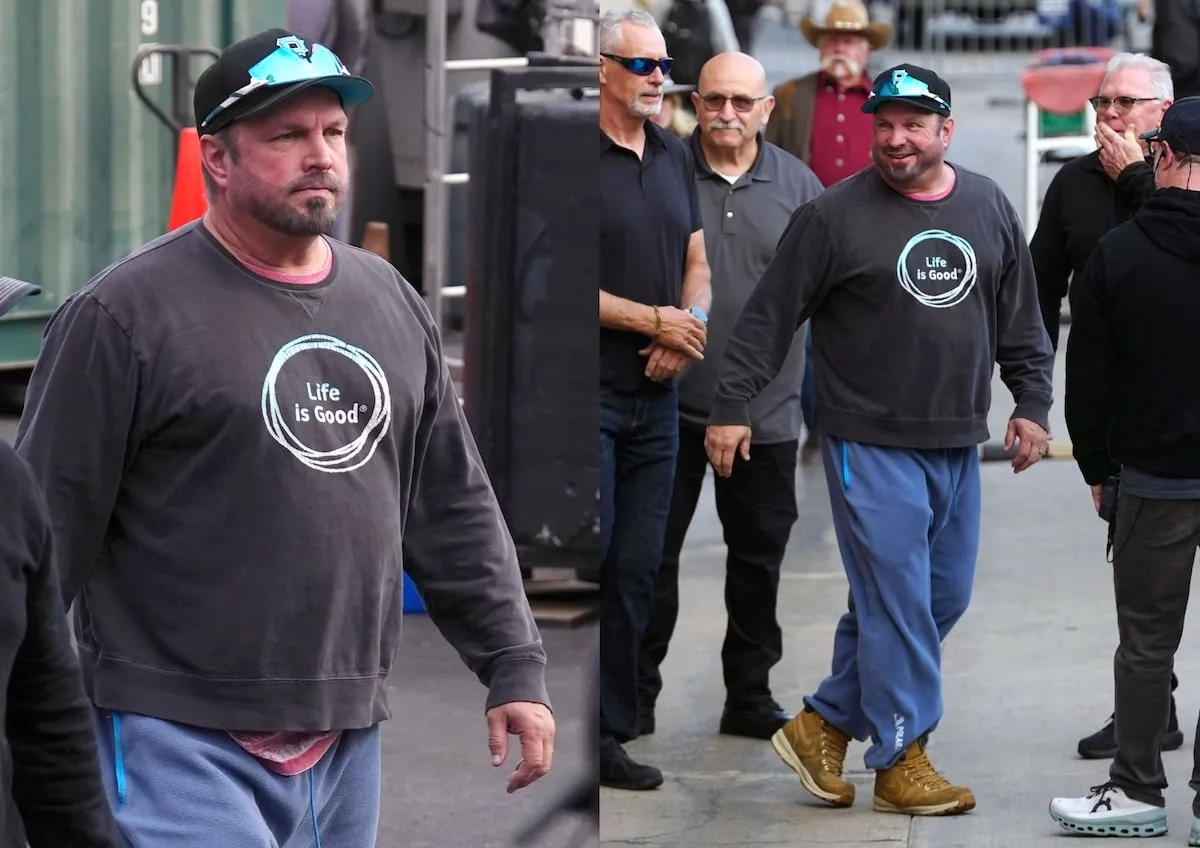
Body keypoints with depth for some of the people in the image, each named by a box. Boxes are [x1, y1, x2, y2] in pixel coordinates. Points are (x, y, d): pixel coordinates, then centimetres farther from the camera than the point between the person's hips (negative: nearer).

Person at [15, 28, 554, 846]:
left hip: (347, 744, 6)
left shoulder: (392, 302, 13)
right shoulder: (128, 311, -7)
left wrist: (514, 667, 11)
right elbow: (51, 527, -6)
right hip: (185, 743, -6)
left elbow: (454, 508, 17)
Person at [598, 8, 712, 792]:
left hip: (656, 396, 6)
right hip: (589, 392, -6)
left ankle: (612, 734, 13)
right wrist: (655, 321, -12)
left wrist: (686, 332, -2)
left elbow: (696, 264, 18)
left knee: (636, 572, 7)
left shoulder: (675, 157, 13)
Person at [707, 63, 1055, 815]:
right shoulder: (836, 216, -7)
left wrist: (1032, 403, 11)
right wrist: (732, 407, -7)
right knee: (897, 601, -6)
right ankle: (902, 761, 5)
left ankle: (824, 725, 20)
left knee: (945, 599, 9)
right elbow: (769, 317, -5)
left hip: (959, 445, 6)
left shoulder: (990, 208, 7)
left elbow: (1021, 317, 15)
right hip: (870, 444, -6)